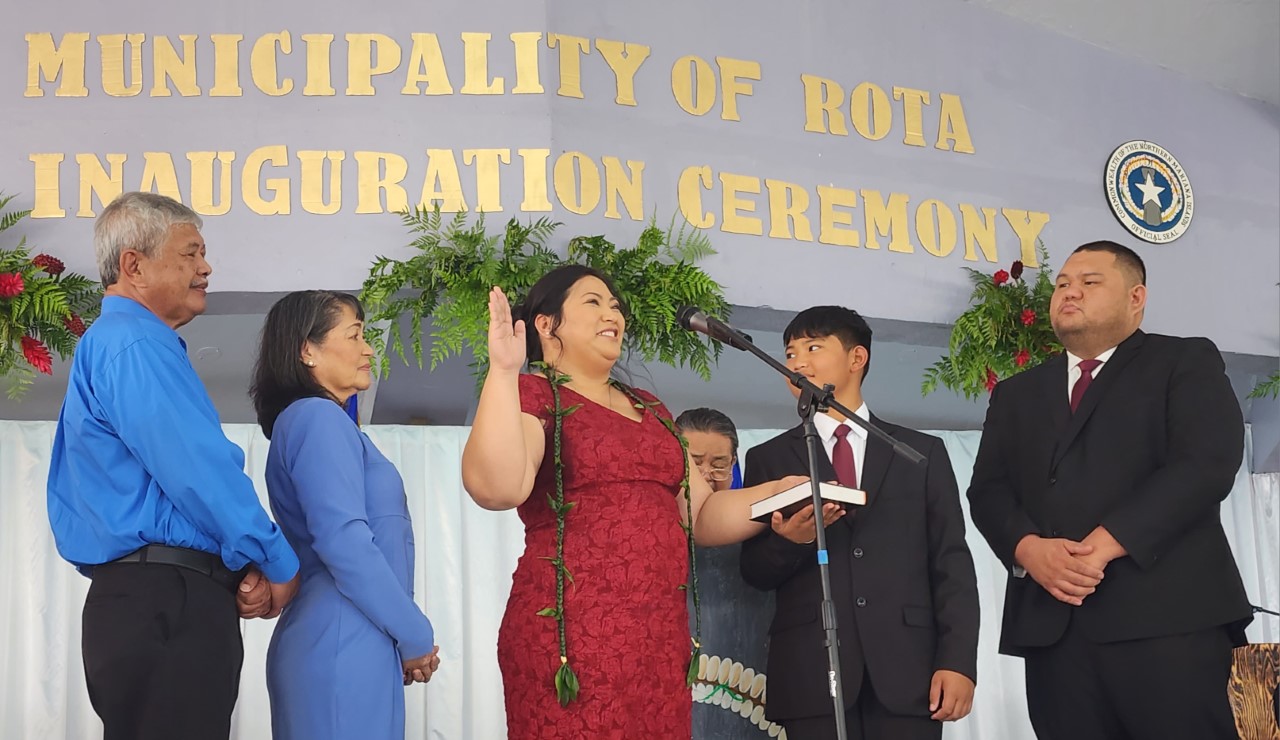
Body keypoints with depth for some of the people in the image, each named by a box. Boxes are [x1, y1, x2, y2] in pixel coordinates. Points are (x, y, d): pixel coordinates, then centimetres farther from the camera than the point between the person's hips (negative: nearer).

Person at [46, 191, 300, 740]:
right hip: (167, 609, -11)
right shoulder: (137, 346, -12)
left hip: (131, 600, 11)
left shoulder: (103, 345, 22)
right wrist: (278, 565, -5)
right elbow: (201, 473, -18)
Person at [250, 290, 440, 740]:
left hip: (341, 644, 10)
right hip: (345, 648, -10)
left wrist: (402, 635, 12)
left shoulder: (311, 420, 21)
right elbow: (344, 543, -20)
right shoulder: (318, 417, -9)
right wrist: (416, 636, -11)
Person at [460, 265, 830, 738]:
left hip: (662, 638, 7)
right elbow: (496, 487, -21)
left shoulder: (648, 409, 19)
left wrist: (778, 496, 4)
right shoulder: (532, 395, -2)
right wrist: (503, 371, -25)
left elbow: (702, 517, 20)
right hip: (572, 637, -7)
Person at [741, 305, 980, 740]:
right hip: (811, 673, 0)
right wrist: (790, 541, -13)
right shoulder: (769, 460, 13)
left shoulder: (923, 453, 13)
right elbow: (755, 573, 8)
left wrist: (958, 661, -5)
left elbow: (951, 565, 6)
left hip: (907, 671, 0)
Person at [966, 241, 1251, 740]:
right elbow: (988, 490, 14)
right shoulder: (1017, 394, 24)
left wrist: (1107, 543, -15)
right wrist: (1028, 549, -9)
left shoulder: (1187, 362, 9)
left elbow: (1208, 463, -6)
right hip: (1052, 625, 4)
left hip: (1167, 614, -4)